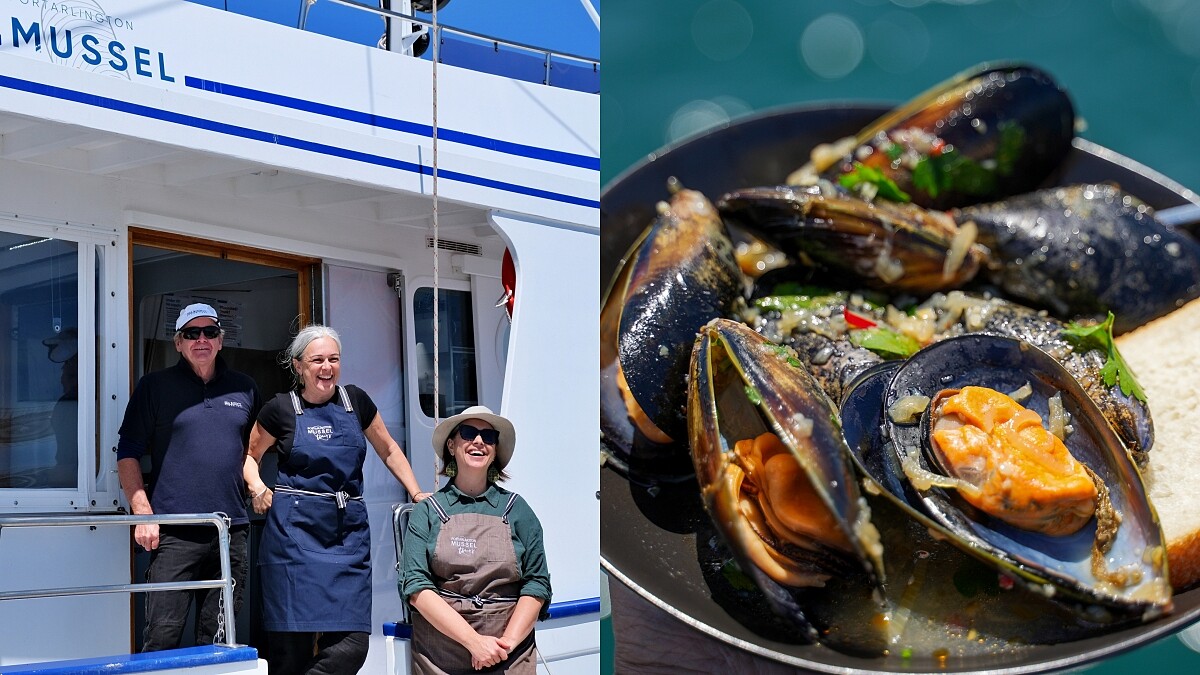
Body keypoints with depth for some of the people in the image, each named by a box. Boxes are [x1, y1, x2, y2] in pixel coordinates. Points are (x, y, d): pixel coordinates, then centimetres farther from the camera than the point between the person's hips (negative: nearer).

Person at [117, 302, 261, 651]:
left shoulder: (244, 389, 13)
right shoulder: (154, 386, 4)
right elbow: (128, 455, 2)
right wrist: (143, 514, -7)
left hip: (231, 529, 3)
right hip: (173, 533, -3)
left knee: (218, 638, 9)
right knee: (162, 636, -8)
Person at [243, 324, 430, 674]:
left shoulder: (356, 401, 9)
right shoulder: (281, 409, 2)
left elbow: (389, 450, 20)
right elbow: (249, 456, 16)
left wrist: (418, 495, 12)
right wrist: (257, 487, -3)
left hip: (348, 531, 3)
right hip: (295, 530, -3)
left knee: (352, 643, -9)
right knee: (293, 645, -4)